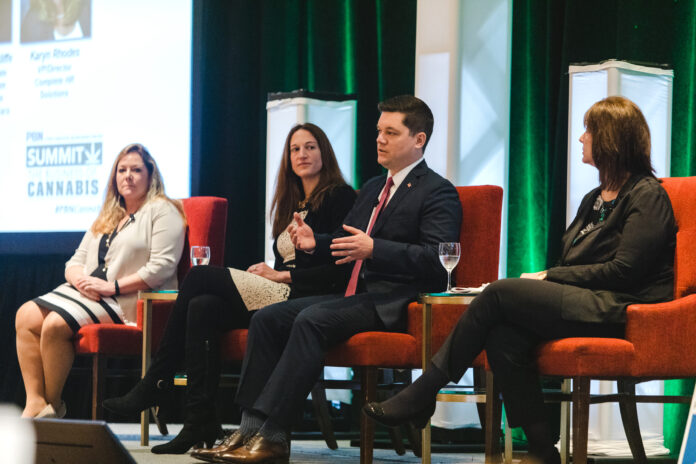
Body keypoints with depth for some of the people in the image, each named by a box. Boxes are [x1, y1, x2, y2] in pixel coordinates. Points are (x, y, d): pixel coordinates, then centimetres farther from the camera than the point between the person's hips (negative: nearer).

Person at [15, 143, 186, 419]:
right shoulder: (107, 217, 25)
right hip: (87, 292, 8)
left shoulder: (162, 211, 0)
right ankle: (34, 403, -21)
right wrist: (80, 279, -5)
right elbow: (75, 261, 21)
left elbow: (162, 267, -13)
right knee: (27, 316, -15)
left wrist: (112, 286, -17)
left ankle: (52, 405, -13)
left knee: (56, 324, -28)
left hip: (127, 303, -8)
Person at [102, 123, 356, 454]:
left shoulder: (340, 197, -1)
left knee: (200, 276, -13)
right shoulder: (293, 205, 25)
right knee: (203, 307, -18)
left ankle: (153, 386, -10)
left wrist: (281, 275, -8)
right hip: (277, 295, 8)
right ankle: (200, 421, -24)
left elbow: (340, 270, -11)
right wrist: (267, 273, 0)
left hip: (305, 300, -8)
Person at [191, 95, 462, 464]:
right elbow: (346, 242, 30)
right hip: (353, 295, 9)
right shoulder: (373, 188, 25)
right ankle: (250, 429, -18)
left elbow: (437, 258, -16)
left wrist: (373, 249, -24)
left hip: (391, 302, -9)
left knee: (311, 320, -31)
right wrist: (315, 242, 7)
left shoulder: (438, 192, -4)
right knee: (266, 319, -8)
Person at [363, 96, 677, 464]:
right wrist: (543, 280, -2)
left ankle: (421, 395, -14)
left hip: (618, 310, -8)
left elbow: (623, 270, -13)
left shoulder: (647, 196, -3)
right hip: (585, 303, 8)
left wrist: (549, 277, -9)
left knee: (501, 293, -20)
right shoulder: (596, 199, 26)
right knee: (503, 335, -21)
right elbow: (571, 264, 20)